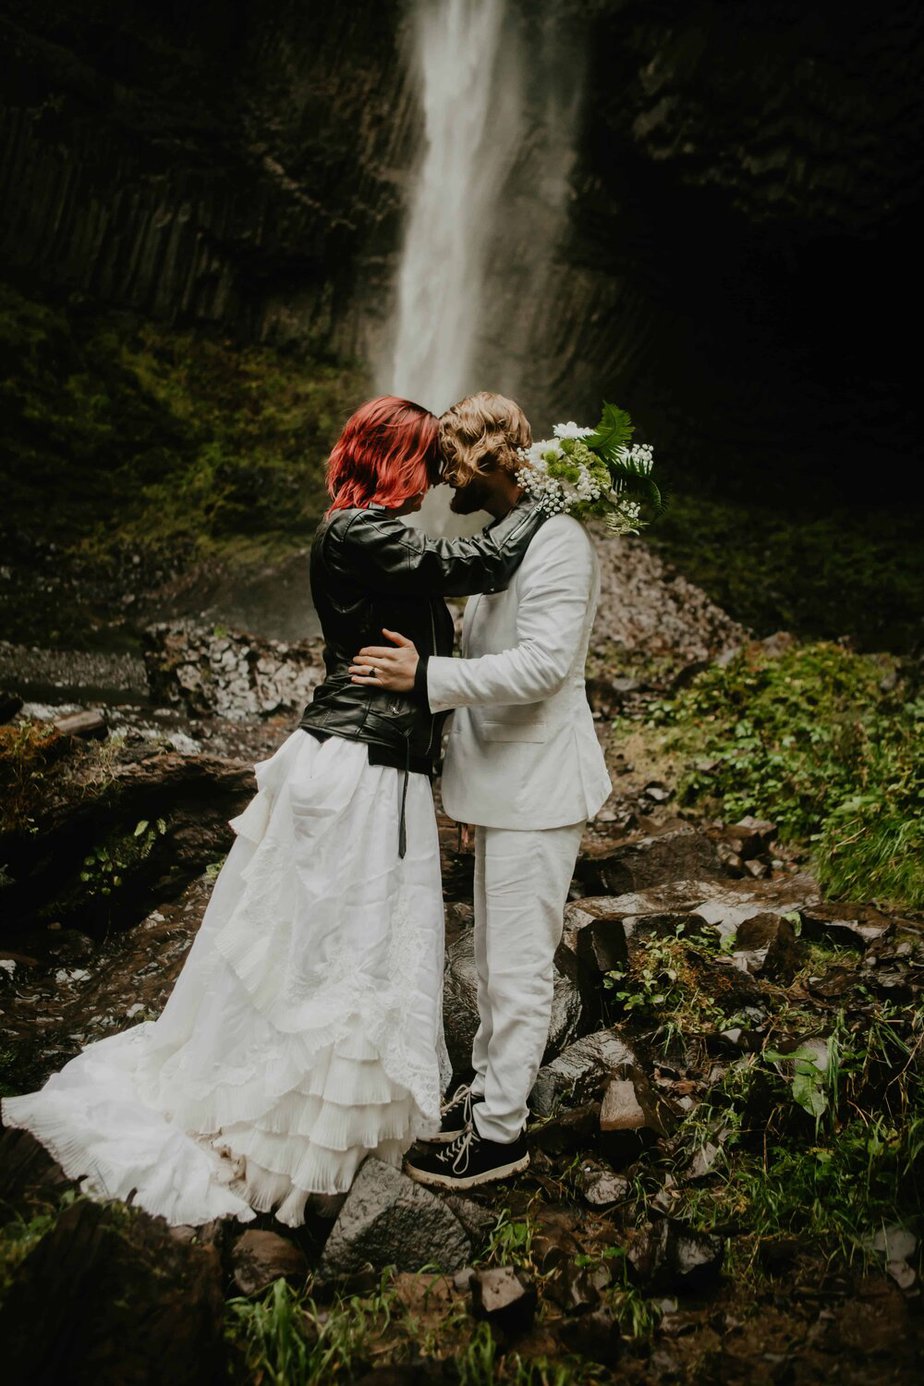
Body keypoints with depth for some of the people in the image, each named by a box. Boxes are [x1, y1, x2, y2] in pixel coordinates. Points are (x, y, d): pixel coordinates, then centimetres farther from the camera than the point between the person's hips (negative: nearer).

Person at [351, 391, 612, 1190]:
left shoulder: (558, 541, -17)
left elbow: (543, 663, -26)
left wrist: (428, 675, -27)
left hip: (539, 786, -10)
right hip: (504, 782, 10)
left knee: (518, 965, 1)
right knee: (496, 956, 20)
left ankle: (501, 1131, 14)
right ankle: (489, 1089, 35)